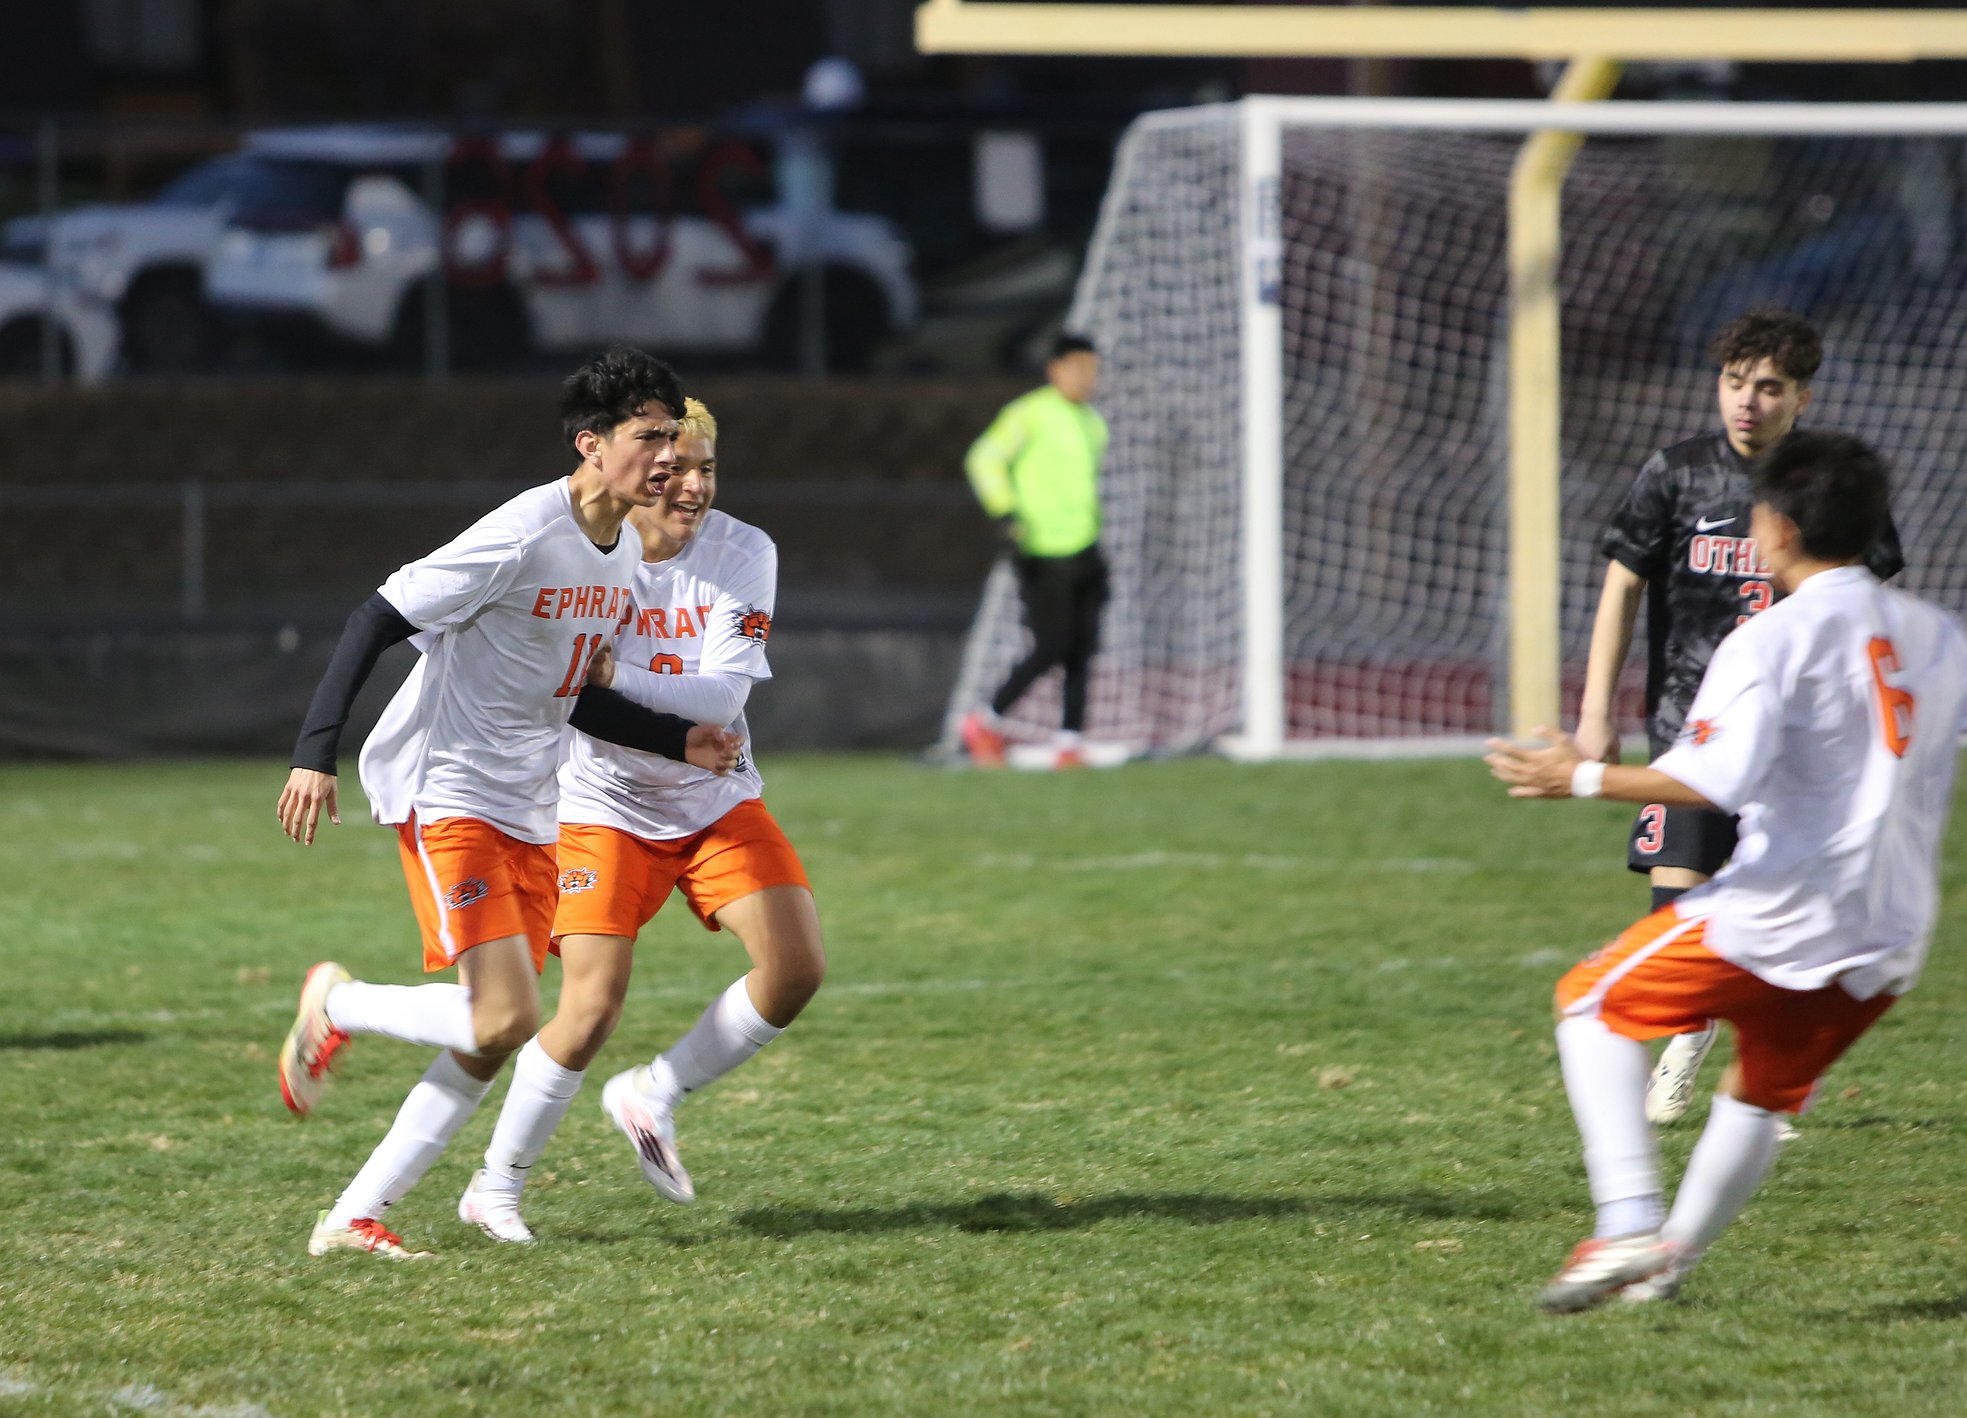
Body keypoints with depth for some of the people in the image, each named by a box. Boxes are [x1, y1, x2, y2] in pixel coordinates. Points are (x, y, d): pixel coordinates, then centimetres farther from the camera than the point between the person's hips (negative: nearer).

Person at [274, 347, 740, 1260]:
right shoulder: (521, 536, -18)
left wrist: (679, 741, 10)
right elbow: (378, 621, -17)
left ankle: (352, 1219, 8)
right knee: (504, 1021, -18)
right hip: (444, 798, -9)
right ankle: (336, 1007, 7)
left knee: (490, 1044, 3)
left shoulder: (623, 557, 9)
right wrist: (316, 753, -23)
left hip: (527, 815, 9)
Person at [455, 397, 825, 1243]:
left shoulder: (742, 554, -10)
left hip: (718, 801, 3)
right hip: (603, 810, -3)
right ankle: (495, 1189, 5)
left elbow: (724, 697, -21)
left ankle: (654, 1095, 11)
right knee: (592, 1007, -14)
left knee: (797, 966, -11)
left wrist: (615, 676, -34)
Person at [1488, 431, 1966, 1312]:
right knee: (1762, 1092, 25)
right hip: (1892, 938, 6)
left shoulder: (1773, 638, -10)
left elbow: (1716, 780, -23)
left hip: (1780, 910, -6)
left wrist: (1584, 778, -16)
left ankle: (1627, 1223, -4)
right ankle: (1672, 1261, 27)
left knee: (1593, 1004, 10)